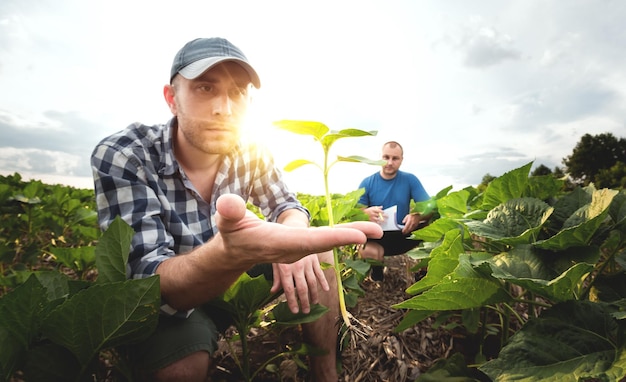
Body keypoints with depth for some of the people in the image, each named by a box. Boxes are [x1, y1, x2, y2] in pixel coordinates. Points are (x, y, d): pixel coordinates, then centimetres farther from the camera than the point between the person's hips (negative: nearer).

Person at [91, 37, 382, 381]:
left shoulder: (249, 153, -12)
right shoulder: (119, 157, -25)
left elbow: (286, 206, -1)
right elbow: (147, 283, -33)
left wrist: (293, 236, -27)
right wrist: (229, 252, -57)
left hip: (230, 280, 4)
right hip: (166, 301, -4)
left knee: (318, 253, -9)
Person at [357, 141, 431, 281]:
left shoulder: (410, 180, -1)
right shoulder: (367, 183, -3)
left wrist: (417, 216, -31)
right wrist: (367, 212, -28)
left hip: (403, 235, 1)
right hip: (377, 237, -1)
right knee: (367, 252, -36)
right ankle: (377, 268, 5)